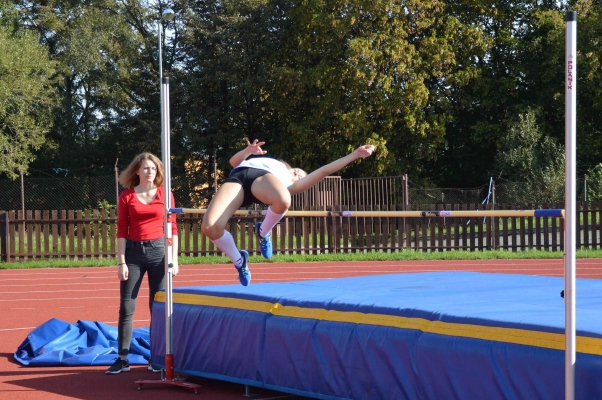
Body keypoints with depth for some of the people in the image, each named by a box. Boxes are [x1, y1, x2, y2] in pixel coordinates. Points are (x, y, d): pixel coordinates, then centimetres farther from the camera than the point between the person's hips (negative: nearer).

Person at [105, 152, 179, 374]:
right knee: (126, 307, -1)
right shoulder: (126, 197, 1)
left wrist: (174, 259, -2)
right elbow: (122, 231, 1)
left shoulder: (165, 195, 3)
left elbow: (172, 229, 4)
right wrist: (121, 262, -5)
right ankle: (122, 358, 4)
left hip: (158, 250, 0)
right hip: (133, 251, 0)